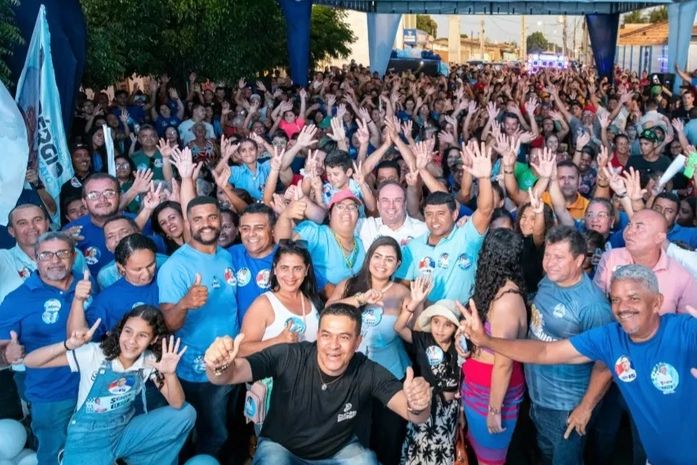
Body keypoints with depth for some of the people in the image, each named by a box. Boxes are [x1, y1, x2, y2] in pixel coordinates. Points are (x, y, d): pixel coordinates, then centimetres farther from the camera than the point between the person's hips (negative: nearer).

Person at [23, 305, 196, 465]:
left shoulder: (149, 361, -9)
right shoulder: (94, 354, -19)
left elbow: (177, 404, -13)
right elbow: (29, 361, -22)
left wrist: (170, 373, -31)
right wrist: (69, 344, -39)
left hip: (124, 433, 3)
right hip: (87, 444, -3)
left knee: (186, 413, -12)